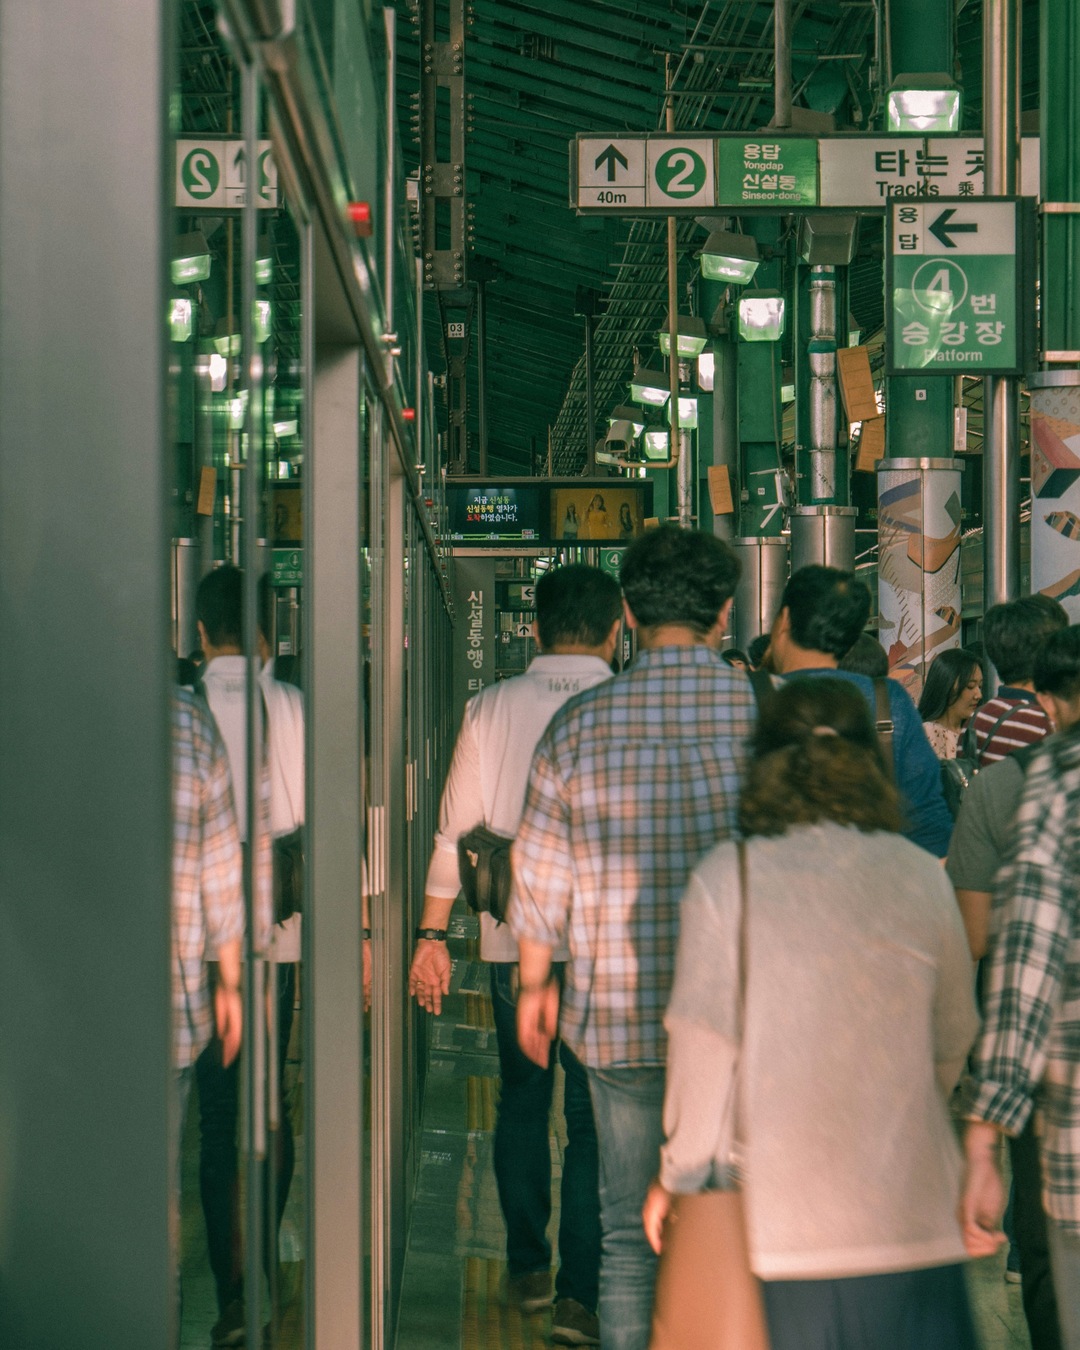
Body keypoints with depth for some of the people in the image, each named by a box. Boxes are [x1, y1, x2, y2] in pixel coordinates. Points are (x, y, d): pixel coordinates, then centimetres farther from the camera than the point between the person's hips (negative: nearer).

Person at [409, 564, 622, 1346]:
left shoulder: (493, 708, 1)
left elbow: (457, 826, 4)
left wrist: (432, 933, 11)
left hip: (512, 940, 2)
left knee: (521, 1103, 18)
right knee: (592, 1114, 3)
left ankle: (528, 1268, 26)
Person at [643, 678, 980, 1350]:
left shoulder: (726, 878, -5)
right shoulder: (920, 877, 1)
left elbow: (704, 1043, -4)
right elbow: (954, 1041, 9)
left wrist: (680, 1173, 8)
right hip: (907, 1203, 1)